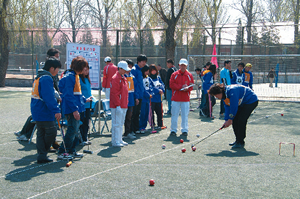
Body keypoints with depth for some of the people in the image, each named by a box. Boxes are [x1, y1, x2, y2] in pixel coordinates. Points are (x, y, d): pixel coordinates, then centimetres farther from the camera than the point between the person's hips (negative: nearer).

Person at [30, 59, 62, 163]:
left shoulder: (39, 77, 17)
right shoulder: (47, 78, -16)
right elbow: (49, 97, -23)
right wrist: (56, 110, -24)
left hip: (37, 111, 10)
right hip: (44, 112, -10)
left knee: (41, 133, 10)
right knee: (51, 131, -3)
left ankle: (41, 155, 11)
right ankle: (42, 154, 6)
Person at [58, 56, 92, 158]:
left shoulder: (75, 76, 15)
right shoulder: (70, 76, -16)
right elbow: (69, 95, -22)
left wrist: (85, 99, 33)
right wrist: (74, 109, -25)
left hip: (75, 108, 10)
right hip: (71, 109, -10)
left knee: (75, 130, 15)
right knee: (72, 130, -8)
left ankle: (71, 150, 24)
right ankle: (62, 152, -2)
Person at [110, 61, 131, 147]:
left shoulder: (123, 78, 16)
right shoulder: (115, 78, -14)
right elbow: (114, 93, -19)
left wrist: (126, 104, 19)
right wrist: (118, 105, -21)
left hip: (123, 106, 9)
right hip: (117, 106, -9)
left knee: (121, 123, 15)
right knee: (116, 123, -5)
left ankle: (119, 140, 23)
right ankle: (115, 141, 1)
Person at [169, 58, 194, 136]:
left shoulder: (189, 75, 7)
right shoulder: (174, 74, 3)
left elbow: (191, 86, 4)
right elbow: (171, 85, -5)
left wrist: (187, 88, -18)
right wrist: (181, 87, -13)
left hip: (185, 99, 1)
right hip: (175, 98, -1)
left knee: (185, 115, 4)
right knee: (174, 115, 3)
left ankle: (184, 130, 13)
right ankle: (173, 130, 12)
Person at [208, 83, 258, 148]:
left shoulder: (232, 91, -32)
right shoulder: (224, 94, -2)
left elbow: (234, 107, -30)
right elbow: (227, 107, 2)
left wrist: (230, 120, -21)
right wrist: (227, 120, -7)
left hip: (251, 101, -10)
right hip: (242, 103, 10)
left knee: (241, 121, -17)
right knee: (234, 120, 4)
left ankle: (241, 142, -7)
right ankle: (238, 140, 14)